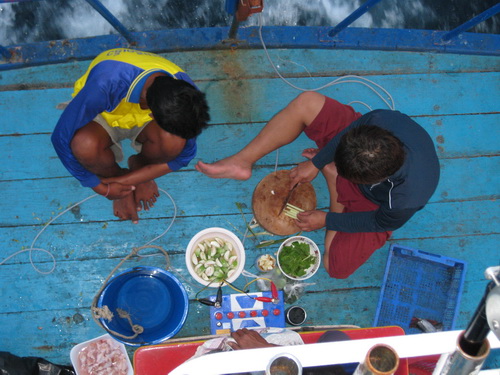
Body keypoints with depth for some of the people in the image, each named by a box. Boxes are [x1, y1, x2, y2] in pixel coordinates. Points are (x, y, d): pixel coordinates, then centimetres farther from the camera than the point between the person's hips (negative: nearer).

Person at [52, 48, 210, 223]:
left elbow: (185, 154, -16)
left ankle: (139, 164, 4)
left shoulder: (185, 93, -30)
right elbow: (61, 138, -29)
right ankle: (116, 174, 0)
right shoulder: (106, 85, -41)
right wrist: (102, 188, -20)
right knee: (85, 145, -37)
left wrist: (125, 181, -19)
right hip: (103, 116, -1)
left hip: (144, 118, 2)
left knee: (174, 142, -32)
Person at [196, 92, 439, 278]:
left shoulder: (406, 200, -43)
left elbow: (382, 222, -19)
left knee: (336, 266, -14)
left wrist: (327, 220, -12)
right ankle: (242, 162, -4)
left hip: (374, 202, -2)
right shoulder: (380, 119, -38)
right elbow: (347, 132, -13)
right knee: (307, 102, -18)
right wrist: (316, 163, -6)